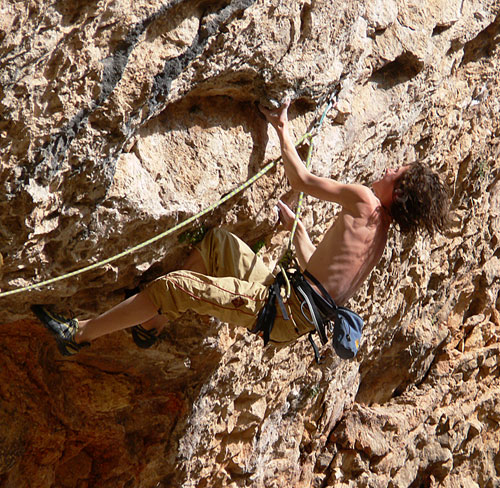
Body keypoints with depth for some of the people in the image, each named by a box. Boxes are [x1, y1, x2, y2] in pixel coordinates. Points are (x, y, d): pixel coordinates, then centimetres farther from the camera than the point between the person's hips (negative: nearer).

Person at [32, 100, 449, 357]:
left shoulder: (364, 202, -10)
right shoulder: (380, 234, 16)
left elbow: (301, 178, -7)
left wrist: (283, 129, 6)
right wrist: (295, 224, 38)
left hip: (284, 311, -9)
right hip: (297, 312, 9)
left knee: (175, 286, -13)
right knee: (216, 243, 18)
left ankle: (80, 335, -4)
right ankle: (152, 324, 16)